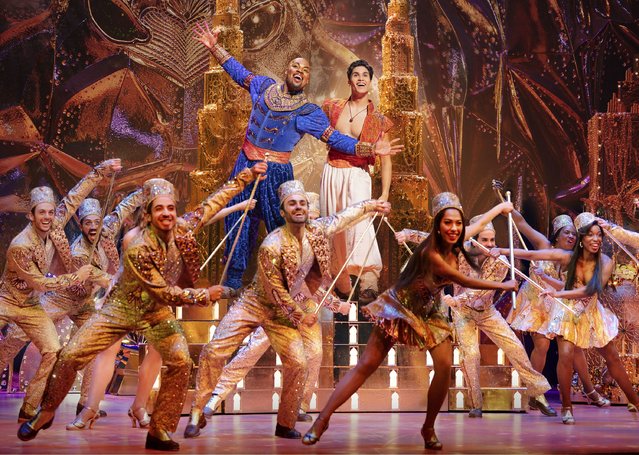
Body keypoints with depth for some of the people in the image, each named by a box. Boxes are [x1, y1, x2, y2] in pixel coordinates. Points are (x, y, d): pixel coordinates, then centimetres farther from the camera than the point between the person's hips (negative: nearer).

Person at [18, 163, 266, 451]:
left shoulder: (184, 228, -12)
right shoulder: (138, 250, -27)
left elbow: (216, 201, -1)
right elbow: (165, 293, -24)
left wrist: (248, 175, -2)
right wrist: (205, 296, -19)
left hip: (157, 313, 4)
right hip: (123, 308, -4)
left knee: (181, 362, -18)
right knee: (71, 355, -10)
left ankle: (159, 432, -6)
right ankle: (47, 412, 14)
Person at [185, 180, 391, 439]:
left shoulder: (317, 231, -8)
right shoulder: (272, 246, -26)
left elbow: (342, 217, 13)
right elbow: (276, 292, -18)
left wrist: (371, 205, 21)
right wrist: (301, 315, -11)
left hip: (283, 312, 5)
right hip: (255, 302, -5)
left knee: (298, 364, -8)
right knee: (215, 351, -16)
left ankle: (285, 425, 10)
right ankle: (197, 415, -3)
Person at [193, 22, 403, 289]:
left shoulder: (309, 113, -4)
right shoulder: (264, 87, 6)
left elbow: (336, 139, -7)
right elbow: (238, 72, 19)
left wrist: (370, 149, -16)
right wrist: (215, 47, 15)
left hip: (275, 172, -3)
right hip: (245, 166, 3)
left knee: (278, 225, 1)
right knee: (238, 219, 9)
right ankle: (234, 274, 23)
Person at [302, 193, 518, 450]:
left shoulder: (454, 244, -8)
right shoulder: (431, 254, -30)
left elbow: (479, 224, 13)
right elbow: (465, 282, -21)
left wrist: (501, 207, 26)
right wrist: (503, 286, -10)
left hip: (428, 314, 6)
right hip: (400, 308, -6)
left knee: (445, 366, -13)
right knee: (366, 366, -7)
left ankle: (428, 428, 2)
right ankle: (322, 420, -3)